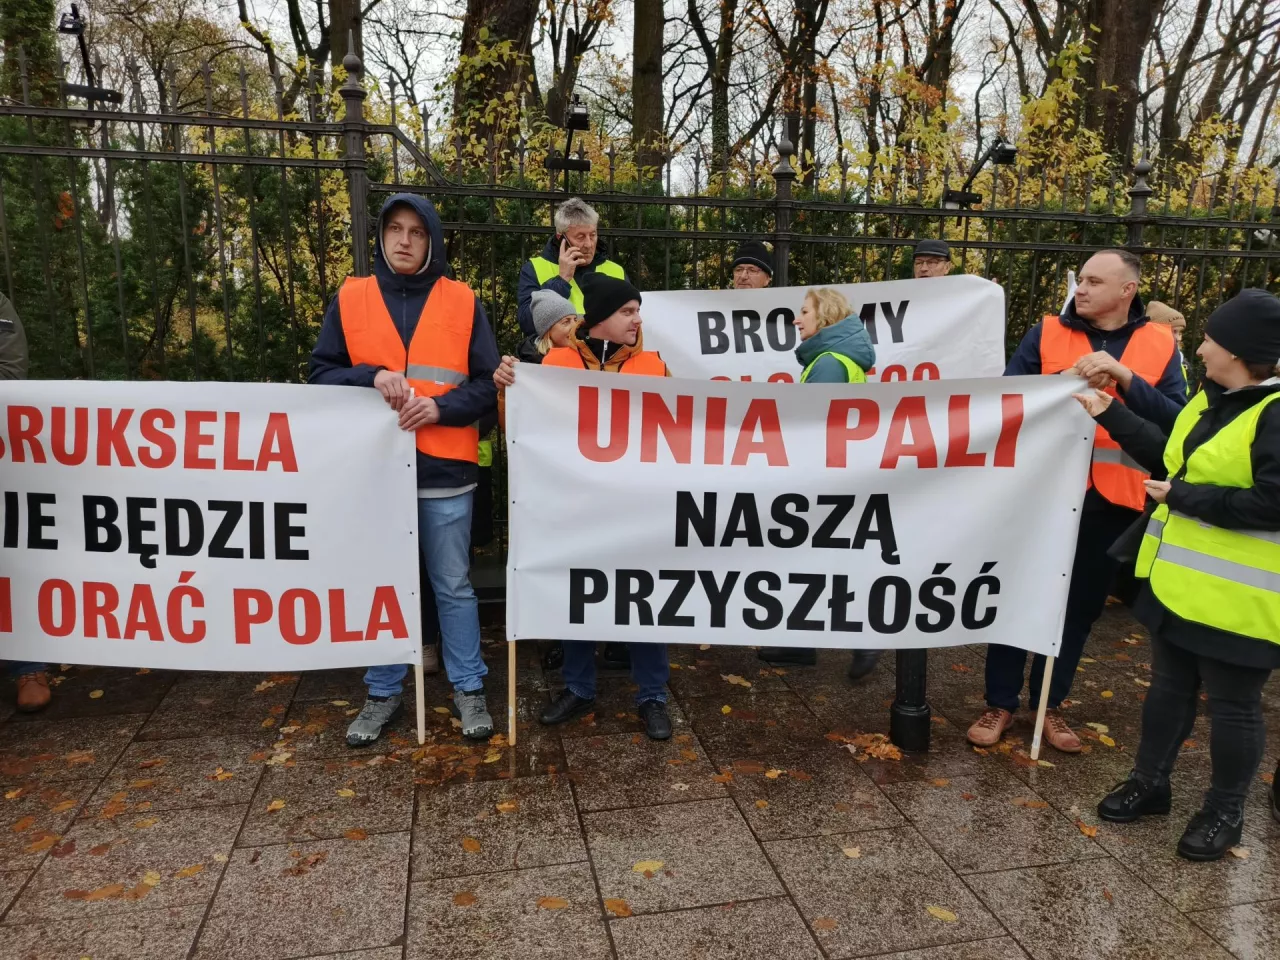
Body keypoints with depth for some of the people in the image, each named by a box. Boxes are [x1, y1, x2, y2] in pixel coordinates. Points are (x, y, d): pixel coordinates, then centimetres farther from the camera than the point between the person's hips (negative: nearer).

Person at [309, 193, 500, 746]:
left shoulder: (463, 302, 3)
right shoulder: (349, 299, 6)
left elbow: (490, 384, 0)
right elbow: (320, 375, 4)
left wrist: (441, 408, -16)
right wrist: (371, 378, -14)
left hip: (445, 471, -1)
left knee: (453, 585, 9)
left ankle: (468, 688, 24)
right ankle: (383, 693, 27)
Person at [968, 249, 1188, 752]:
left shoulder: (1160, 345, 3)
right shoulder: (1046, 334, -1)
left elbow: (1176, 420, -7)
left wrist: (1125, 378, -20)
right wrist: (1068, 380, -22)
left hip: (1113, 498, 2)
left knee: (1081, 604, 13)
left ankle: (1049, 703, 30)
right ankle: (1000, 702, 20)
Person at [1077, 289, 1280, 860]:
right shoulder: (1212, 400, 9)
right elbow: (1171, 459, 16)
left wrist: (1183, 498, -20)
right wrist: (1110, 415, 14)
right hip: (1178, 580, 9)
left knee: (1232, 703, 8)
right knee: (1170, 684, 20)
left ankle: (1224, 812, 27)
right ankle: (1150, 783, 35)